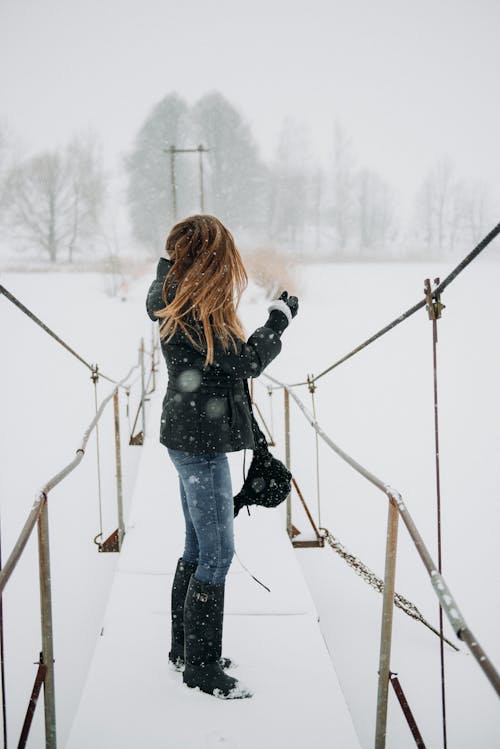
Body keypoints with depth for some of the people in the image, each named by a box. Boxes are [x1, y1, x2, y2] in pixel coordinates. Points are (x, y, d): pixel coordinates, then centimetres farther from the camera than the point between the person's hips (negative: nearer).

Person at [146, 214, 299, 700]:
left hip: (189, 437, 10)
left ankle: (185, 650, 30)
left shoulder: (169, 296, 7)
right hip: (201, 444, -10)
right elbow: (246, 363, -18)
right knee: (217, 555, -3)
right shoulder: (195, 310, -22)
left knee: (197, 549, 19)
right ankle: (201, 667, 7)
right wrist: (279, 319, -5)